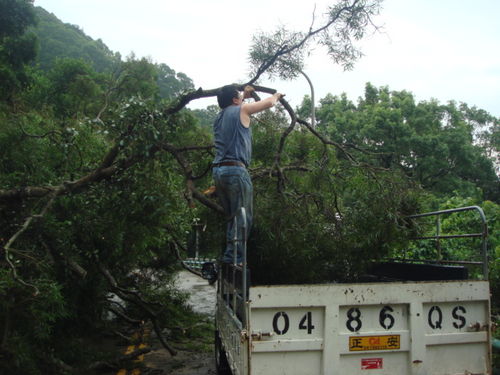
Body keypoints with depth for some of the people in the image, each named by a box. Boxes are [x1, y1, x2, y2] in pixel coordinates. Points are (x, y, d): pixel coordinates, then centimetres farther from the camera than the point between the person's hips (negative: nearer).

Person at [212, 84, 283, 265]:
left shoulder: (219, 116, 20)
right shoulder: (240, 110, 1)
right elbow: (269, 102, 10)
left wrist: (245, 95, 52)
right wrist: (277, 95, 30)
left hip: (218, 170, 8)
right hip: (235, 169, -8)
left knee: (232, 216, 14)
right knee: (243, 216, -5)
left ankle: (230, 254, 12)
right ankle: (233, 255, -10)